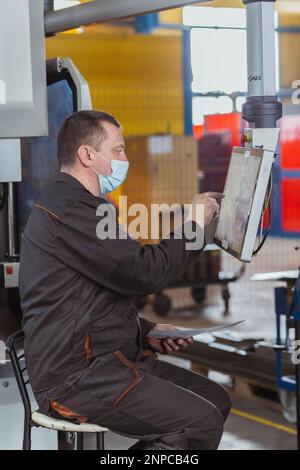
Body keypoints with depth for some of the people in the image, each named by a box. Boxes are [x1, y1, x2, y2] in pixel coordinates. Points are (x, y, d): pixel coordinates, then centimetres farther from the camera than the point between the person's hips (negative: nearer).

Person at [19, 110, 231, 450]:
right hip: (76, 378, -11)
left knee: (217, 399, 5)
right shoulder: (68, 209, -17)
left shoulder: (74, 205, 20)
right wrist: (194, 223, -5)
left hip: (104, 359, 11)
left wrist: (147, 332, 12)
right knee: (202, 422, -19)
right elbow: (147, 273, -20)